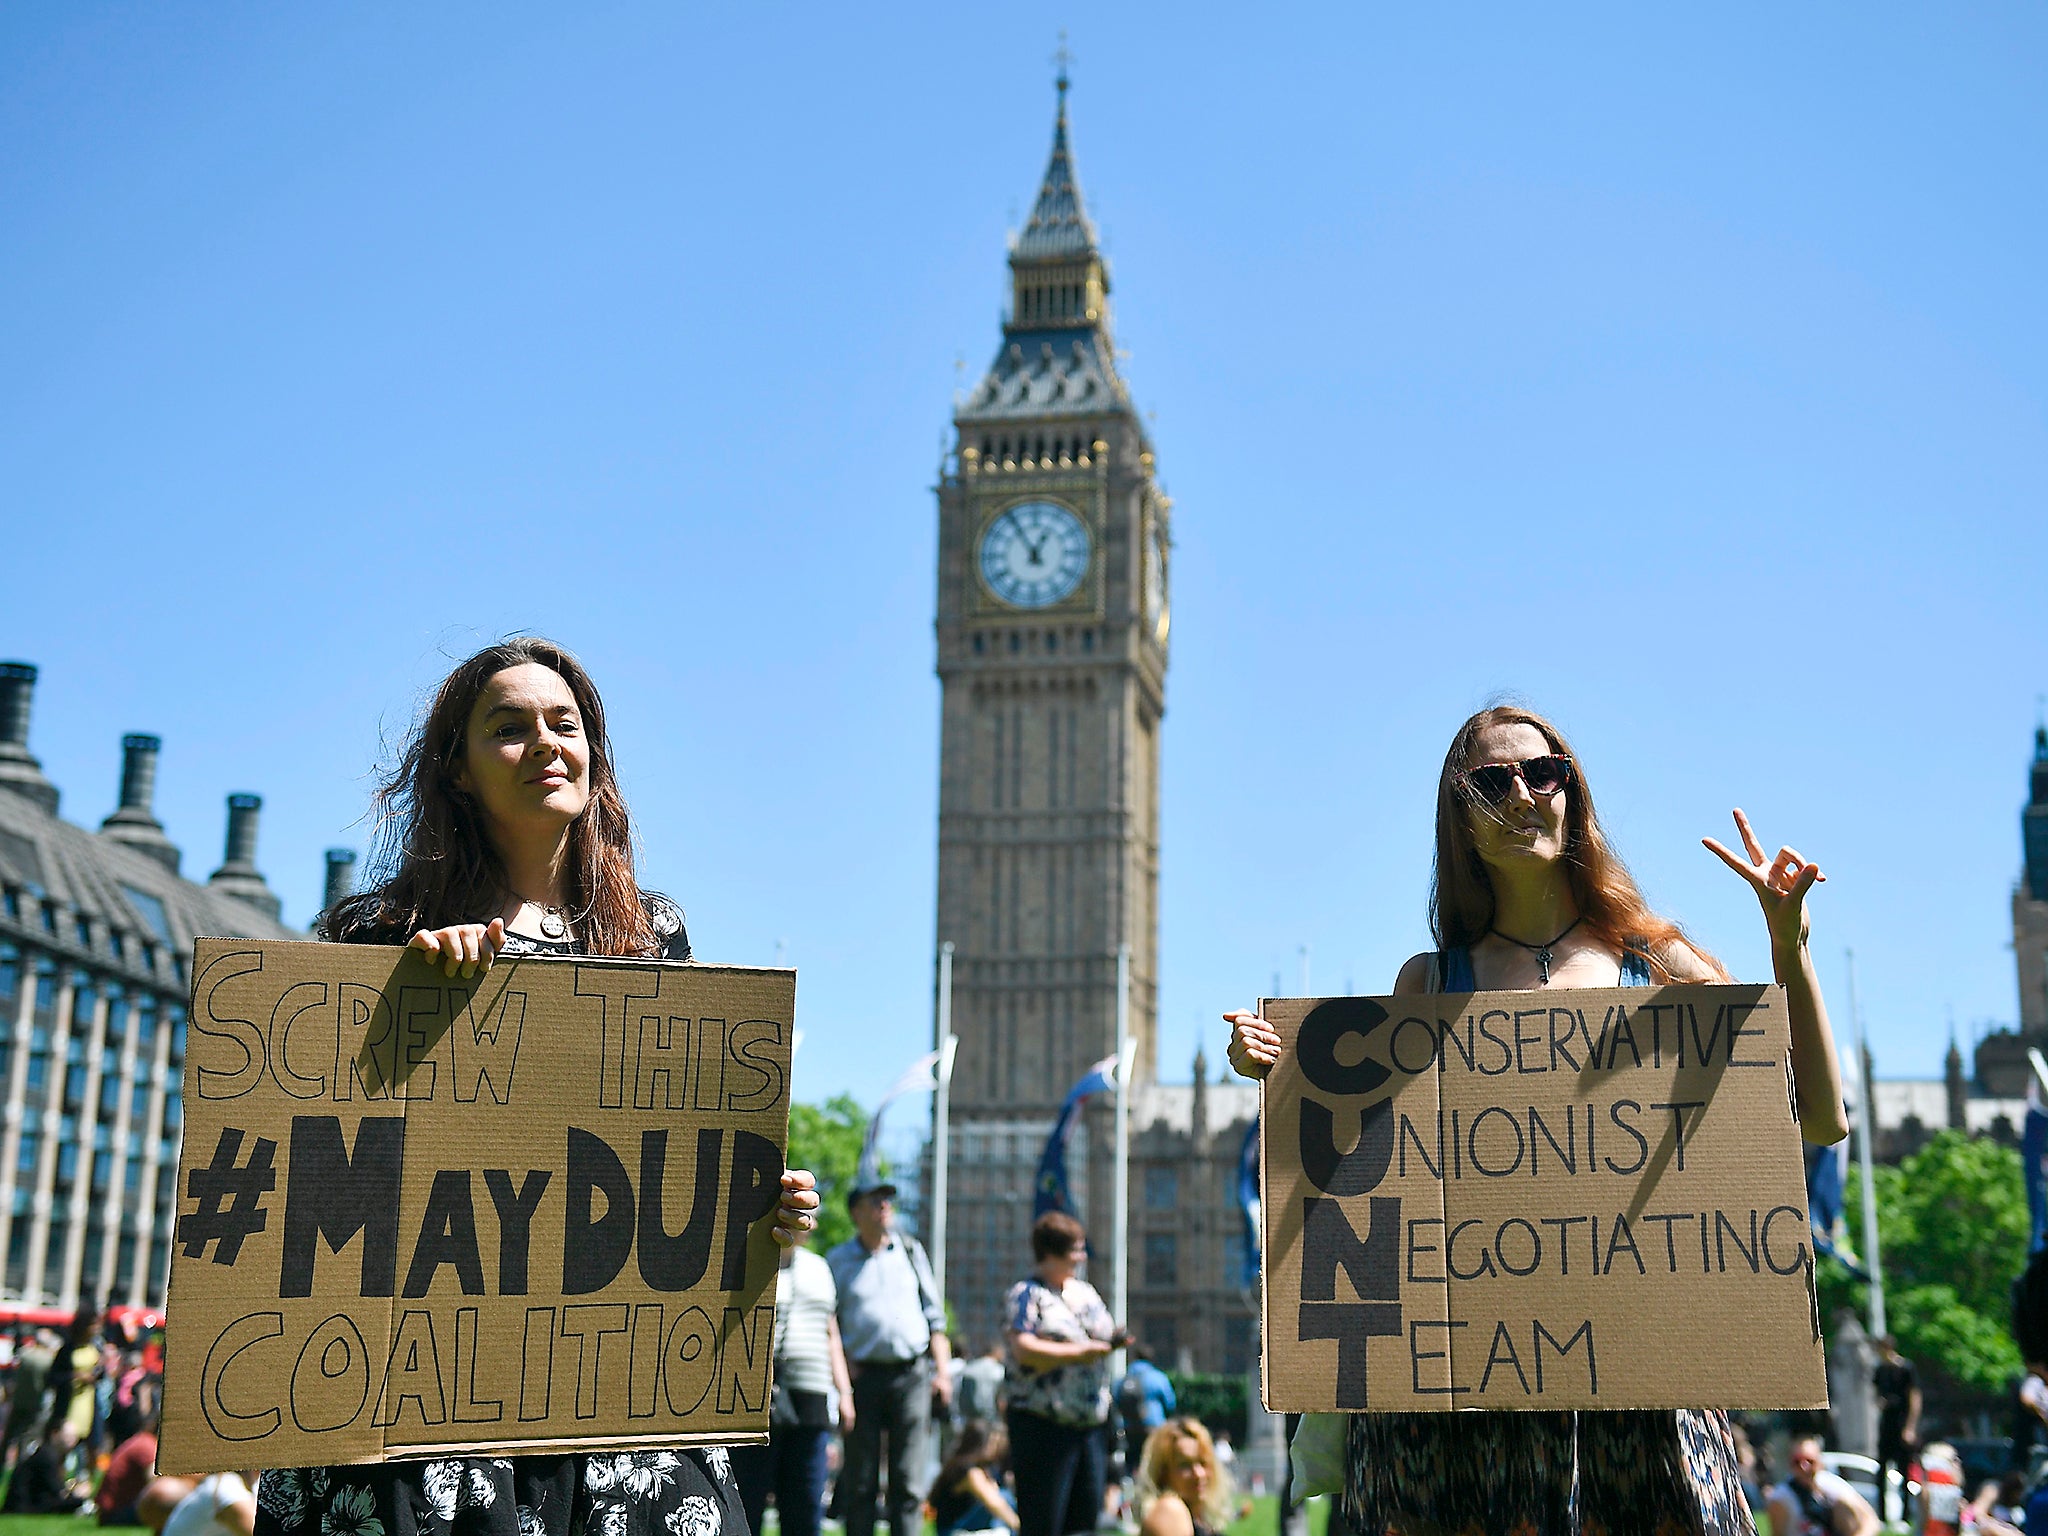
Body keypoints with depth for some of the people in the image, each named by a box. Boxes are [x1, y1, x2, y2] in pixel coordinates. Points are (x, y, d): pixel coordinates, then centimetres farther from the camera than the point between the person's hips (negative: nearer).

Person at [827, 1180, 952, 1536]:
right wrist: (844, 1365, -7)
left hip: (912, 1374, 1)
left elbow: (934, 1316, 16)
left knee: (908, 1480, -1)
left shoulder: (911, 1251, 14)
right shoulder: (837, 1260, 7)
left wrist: (941, 1371, 8)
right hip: (863, 1373, -1)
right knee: (860, 1481, 1)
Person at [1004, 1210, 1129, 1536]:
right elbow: (1024, 1350, -19)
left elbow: (1103, 1335, 25)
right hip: (1043, 1426, -7)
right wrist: (1080, 1353, -18)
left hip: (1092, 1423, 7)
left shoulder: (1084, 1292, 17)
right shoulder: (1026, 1295, -6)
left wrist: (1113, 1341, 1)